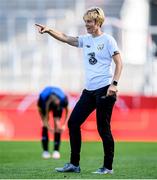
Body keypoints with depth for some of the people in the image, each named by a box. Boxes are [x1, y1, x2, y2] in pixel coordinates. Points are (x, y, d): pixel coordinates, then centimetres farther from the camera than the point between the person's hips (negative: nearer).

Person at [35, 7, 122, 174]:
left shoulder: (107, 40, -5)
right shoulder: (86, 39, 13)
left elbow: (119, 63, -8)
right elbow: (65, 38, 7)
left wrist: (114, 84, -18)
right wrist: (49, 31, -9)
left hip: (104, 89, -7)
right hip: (89, 90, 7)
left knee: (103, 128, -4)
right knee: (73, 122, 4)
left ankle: (108, 167, 7)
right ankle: (74, 164, 11)